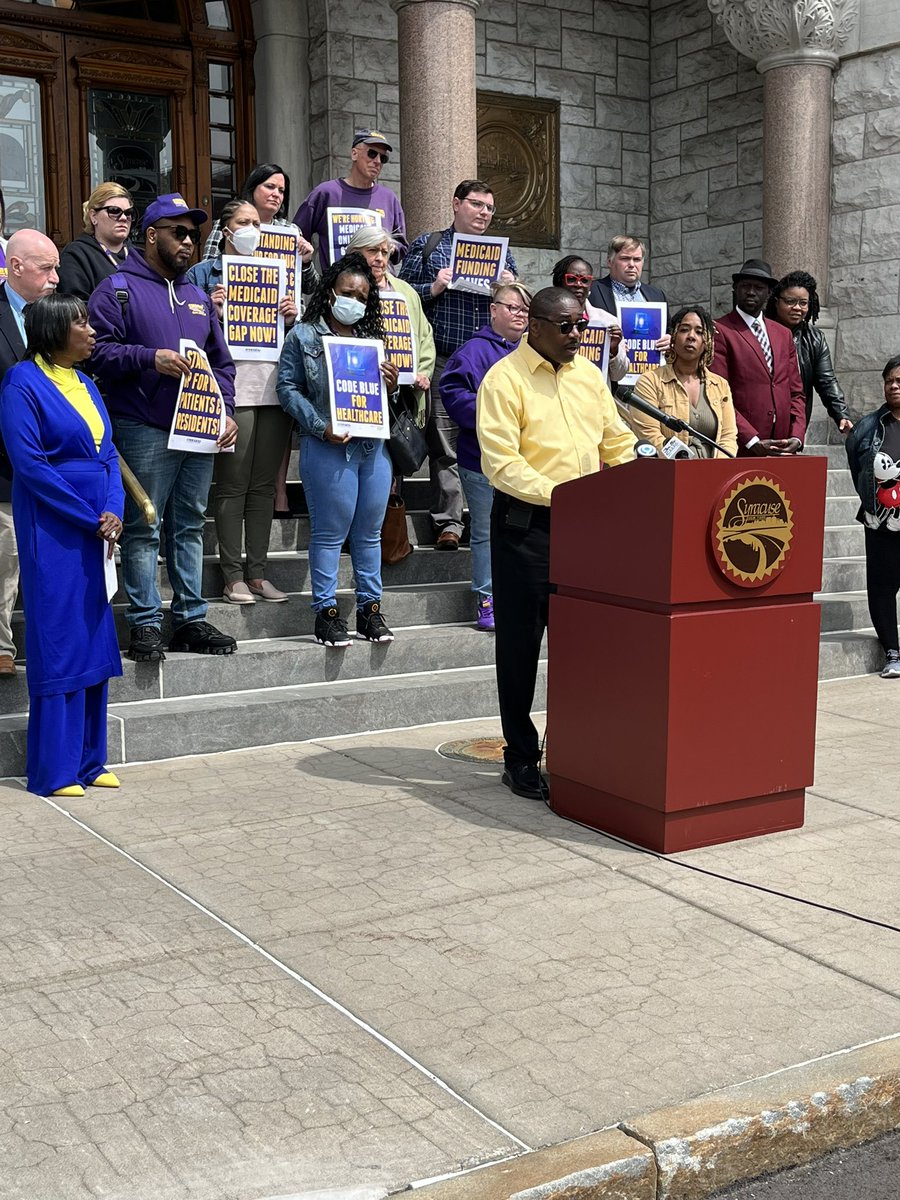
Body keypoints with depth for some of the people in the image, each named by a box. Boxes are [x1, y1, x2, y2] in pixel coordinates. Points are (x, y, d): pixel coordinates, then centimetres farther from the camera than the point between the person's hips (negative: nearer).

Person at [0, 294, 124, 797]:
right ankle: (53, 770, 5)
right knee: (57, 643, -3)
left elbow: (109, 453, 12)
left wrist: (114, 511, -5)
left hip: (99, 528, 7)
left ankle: (89, 761, 18)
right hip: (53, 531, -7)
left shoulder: (83, 383, 14)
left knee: (95, 639, 9)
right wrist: (91, 518, -14)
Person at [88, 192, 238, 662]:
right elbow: (98, 350, -10)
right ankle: (145, 623, 3)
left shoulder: (197, 296, 19)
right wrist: (150, 358, -20)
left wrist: (225, 410, 6)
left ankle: (191, 619, 17)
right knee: (143, 530, -3)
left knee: (190, 526, 10)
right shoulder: (120, 288, 0)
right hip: (144, 430, -6)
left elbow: (221, 362, 20)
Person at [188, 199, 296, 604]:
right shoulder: (205, 273, 6)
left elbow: (291, 336, 24)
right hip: (232, 390, -5)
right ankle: (233, 576, 2)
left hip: (273, 387, 5)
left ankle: (258, 573, 13)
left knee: (264, 485, 7)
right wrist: (211, 311, -15)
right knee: (232, 486, -4)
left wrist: (291, 318, 4)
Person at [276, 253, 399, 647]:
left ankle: (370, 608, 19)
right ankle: (326, 611, 6)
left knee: (370, 532, 10)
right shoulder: (303, 335, 2)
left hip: (374, 445, 5)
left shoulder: (372, 339, 16)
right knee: (329, 533, -1)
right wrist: (321, 427, -14)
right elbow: (288, 388, -3)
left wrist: (391, 385, -1)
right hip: (329, 447, -5)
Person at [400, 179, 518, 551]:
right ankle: (448, 522, 3)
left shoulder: (501, 254, 19)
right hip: (444, 362, -3)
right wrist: (433, 288, -10)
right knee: (444, 446, -2)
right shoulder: (428, 246, 9)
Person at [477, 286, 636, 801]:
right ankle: (521, 758, 12)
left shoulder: (588, 374, 13)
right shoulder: (505, 378, -7)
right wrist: (555, 495, -24)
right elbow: (501, 463, -16)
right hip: (526, 525, -5)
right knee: (520, 644, 2)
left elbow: (617, 441, 17)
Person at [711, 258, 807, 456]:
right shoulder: (720, 331, -2)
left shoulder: (783, 334, 18)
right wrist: (752, 442, -14)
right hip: (740, 449, -5)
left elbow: (796, 393, 18)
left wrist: (796, 437, 2)